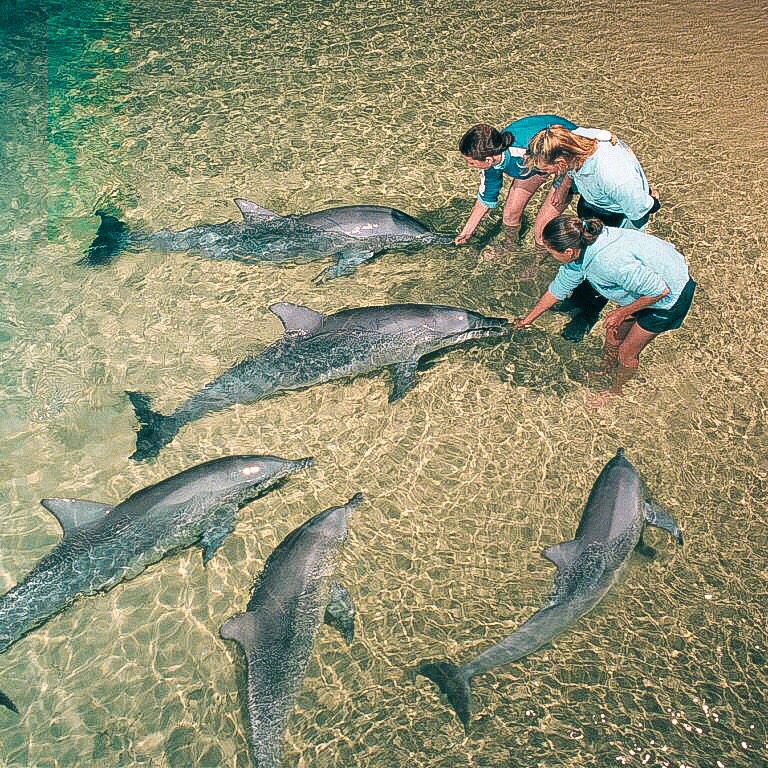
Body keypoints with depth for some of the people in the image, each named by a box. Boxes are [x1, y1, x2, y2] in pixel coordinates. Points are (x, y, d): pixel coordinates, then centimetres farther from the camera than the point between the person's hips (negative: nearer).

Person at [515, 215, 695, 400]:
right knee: (613, 333, 18)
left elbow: (660, 290, -30)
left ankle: (614, 391, 33)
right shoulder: (579, 247, -14)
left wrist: (622, 312, -18)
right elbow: (558, 288, 3)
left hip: (669, 295, -7)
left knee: (627, 352, 6)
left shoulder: (610, 261, -41)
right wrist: (527, 319, 12)